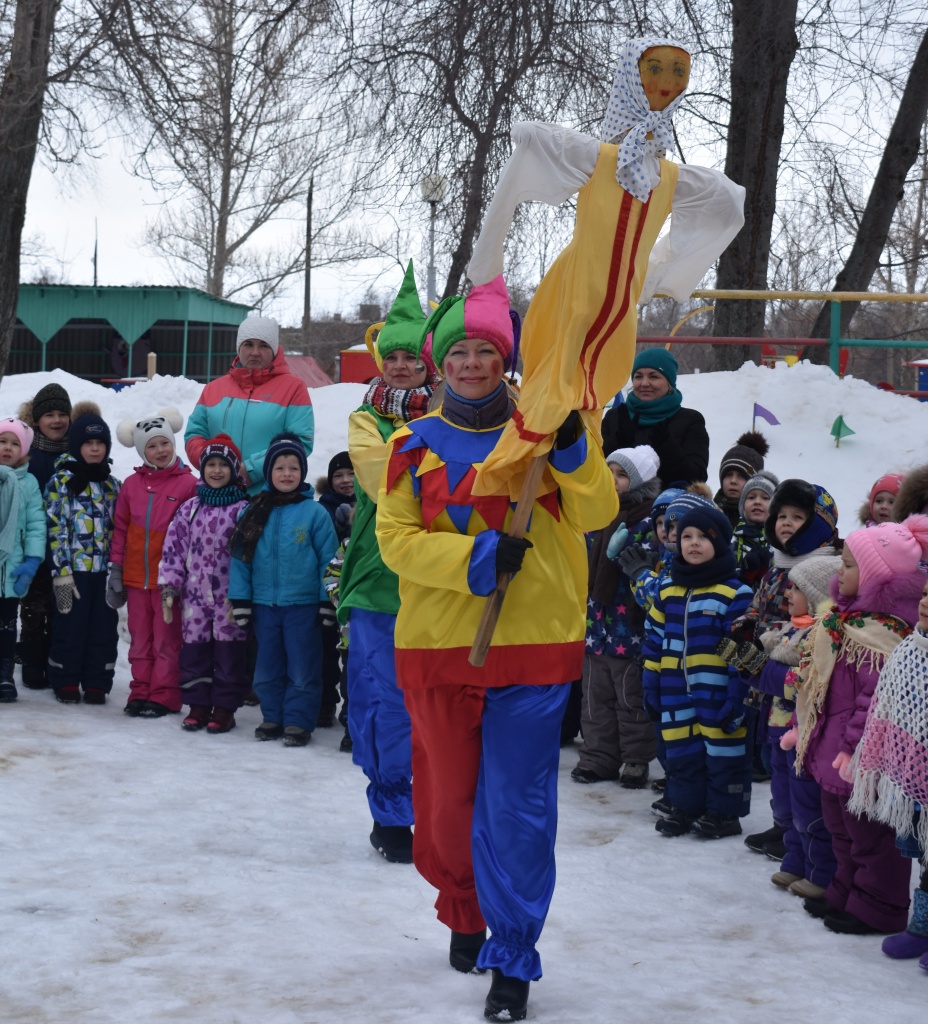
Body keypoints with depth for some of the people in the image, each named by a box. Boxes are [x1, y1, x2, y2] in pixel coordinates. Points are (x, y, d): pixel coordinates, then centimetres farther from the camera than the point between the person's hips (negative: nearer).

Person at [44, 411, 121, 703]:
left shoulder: (112, 485, 14)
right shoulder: (60, 481, 0)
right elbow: (55, 529, -6)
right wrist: (61, 571, -13)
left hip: (104, 569, 4)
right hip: (73, 569, -4)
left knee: (104, 630, 4)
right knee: (70, 629, 0)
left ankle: (96, 685, 13)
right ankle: (66, 684, 12)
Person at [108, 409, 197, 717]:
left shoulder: (188, 483, -6)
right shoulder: (132, 484, 6)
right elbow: (120, 528, 10)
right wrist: (116, 569, 7)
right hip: (136, 576, 4)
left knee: (167, 640, 2)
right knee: (139, 639, 11)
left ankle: (163, 697, 8)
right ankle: (140, 693, 19)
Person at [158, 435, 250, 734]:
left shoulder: (243, 510, -2)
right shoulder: (189, 509, 8)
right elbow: (174, 549, 9)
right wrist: (169, 587, 2)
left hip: (229, 597, -3)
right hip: (195, 594, 4)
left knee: (229, 651, 1)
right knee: (194, 650, 7)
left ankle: (225, 707, 11)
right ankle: (198, 704, 17)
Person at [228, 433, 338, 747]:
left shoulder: (314, 512, -4)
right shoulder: (253, 514, 5)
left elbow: (329, 558, -3)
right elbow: (240, 558, 6)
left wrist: (328, 602, -5)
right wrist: (239, 600, 2)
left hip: (303, 605, -4)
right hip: (264, 604, 4)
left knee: (302, 671, 1)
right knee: (267, 670, 13)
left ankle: (298, 722, 10)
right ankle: (273, 718, 25)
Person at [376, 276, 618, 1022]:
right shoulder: (416, 445, 6)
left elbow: (597, 513, -5)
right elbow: (397, 538, -2)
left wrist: (571, 449, -21)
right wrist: (474, 556, -17)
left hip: (534, 648, -2)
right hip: (437, 647, 2)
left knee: (516, 806, -3)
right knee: (447, 796, 13)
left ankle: (513, 960, 5)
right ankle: (464, 913, 37)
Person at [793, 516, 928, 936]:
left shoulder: (881, 632, -24)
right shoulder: (847, 617, 9)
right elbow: (820, 682, 18)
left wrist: (855, 746, -26)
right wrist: (806, 729, 20)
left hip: (862, 758, -10)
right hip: (833, 751, 10)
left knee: (870, 835, 3)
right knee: (841, 827, 22)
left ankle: (877, 908, 15)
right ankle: (846, 894, 36)